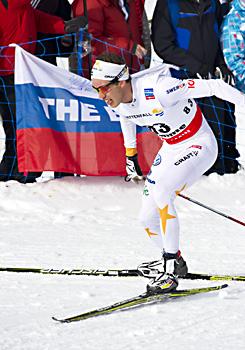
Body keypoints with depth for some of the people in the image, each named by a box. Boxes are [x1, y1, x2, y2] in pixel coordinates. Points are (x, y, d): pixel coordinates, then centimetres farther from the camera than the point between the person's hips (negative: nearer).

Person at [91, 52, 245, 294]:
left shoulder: (158, 90, -34)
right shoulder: (116, 102, -10)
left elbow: (214, 87, -29)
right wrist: (130, 154, 23)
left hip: (199, 145, -8)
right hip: (171, 149, 8)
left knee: (160, 191, -30)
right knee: (148, 219, 4)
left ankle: (170, 267, -21)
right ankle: (174, 262, 32)